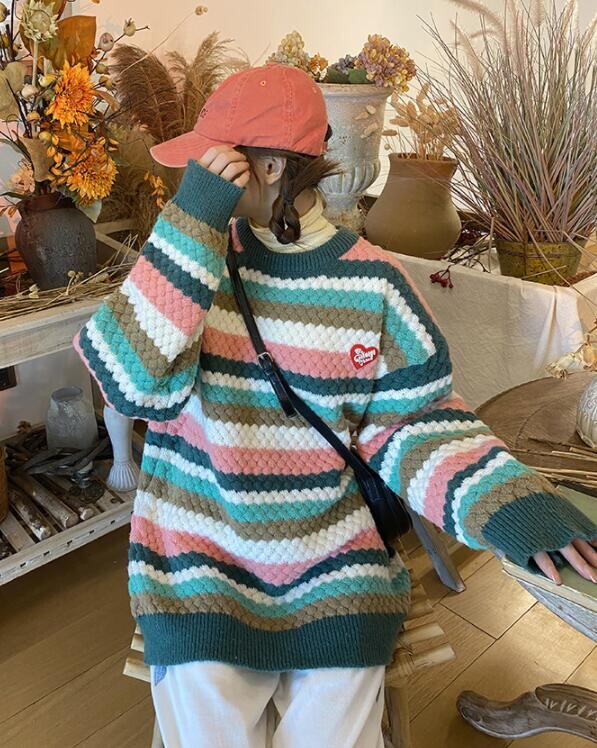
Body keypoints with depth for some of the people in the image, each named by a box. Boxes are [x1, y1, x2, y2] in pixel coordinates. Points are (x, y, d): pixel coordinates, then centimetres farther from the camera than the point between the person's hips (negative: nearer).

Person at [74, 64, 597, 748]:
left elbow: (417, 420, -3)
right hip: (202, 562, 1)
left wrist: (499, 496, -22)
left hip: (335, 569, 0)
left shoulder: (372, 283, -7)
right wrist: (194, 226, -23)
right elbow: (132, 383, -18)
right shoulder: (195, 255, -4)